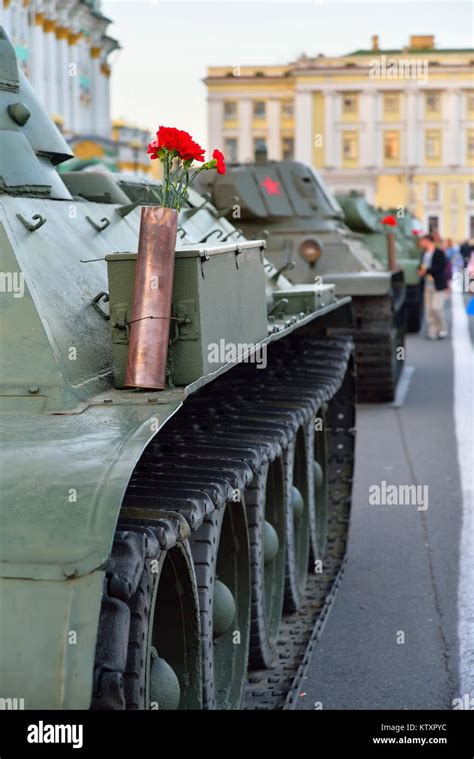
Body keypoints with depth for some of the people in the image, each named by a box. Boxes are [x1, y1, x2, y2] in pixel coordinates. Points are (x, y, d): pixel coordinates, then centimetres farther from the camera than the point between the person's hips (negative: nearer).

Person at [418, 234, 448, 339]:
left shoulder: (439, 253, -9)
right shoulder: (424, 253, 12)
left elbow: (441, 267, -17)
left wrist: (427, 271, -18)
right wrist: (421, 270, -3)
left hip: (437, 286, -7)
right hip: (427, 286, 7)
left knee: (436, 308, -10)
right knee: (428, 310, 4)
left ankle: (443, 329, 8)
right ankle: (432, 332, 9)